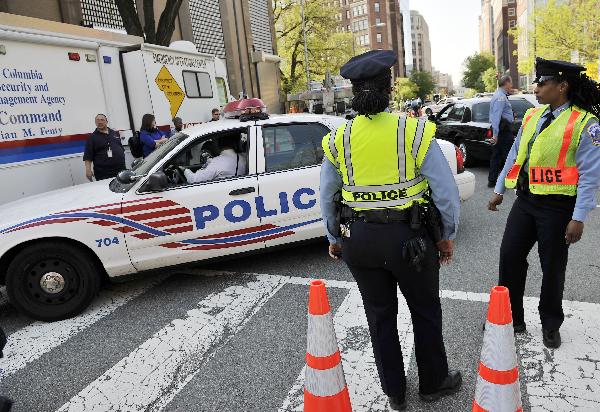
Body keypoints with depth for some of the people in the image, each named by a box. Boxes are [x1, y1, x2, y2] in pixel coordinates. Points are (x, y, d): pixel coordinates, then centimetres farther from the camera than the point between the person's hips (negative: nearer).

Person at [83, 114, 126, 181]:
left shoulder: (115, 133, 17)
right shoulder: (92, 138, 2)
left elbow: (122, 149, 23)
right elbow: (88, 157, -4)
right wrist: (88, 170, -14)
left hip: (121, 170, 5)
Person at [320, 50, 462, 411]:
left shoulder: (339, 139, -3)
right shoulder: (414, 131, -12)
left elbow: (327, 198, 4)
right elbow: (447, 192, -10)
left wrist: (334, 239, 17)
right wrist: (447, 236, 4)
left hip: (358, 239, 3)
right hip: (409, 238, -2)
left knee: (380, 316, 20)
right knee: (426, 313, 21)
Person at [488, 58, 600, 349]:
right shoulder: (532, 116, 8)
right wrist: (499, 190, 15)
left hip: (557, 206, -5)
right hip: (525, 200, 6)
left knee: (553, 268, 8)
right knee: (510, 256, 6)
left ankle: (550, 325, 30)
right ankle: (511, 318, 24)